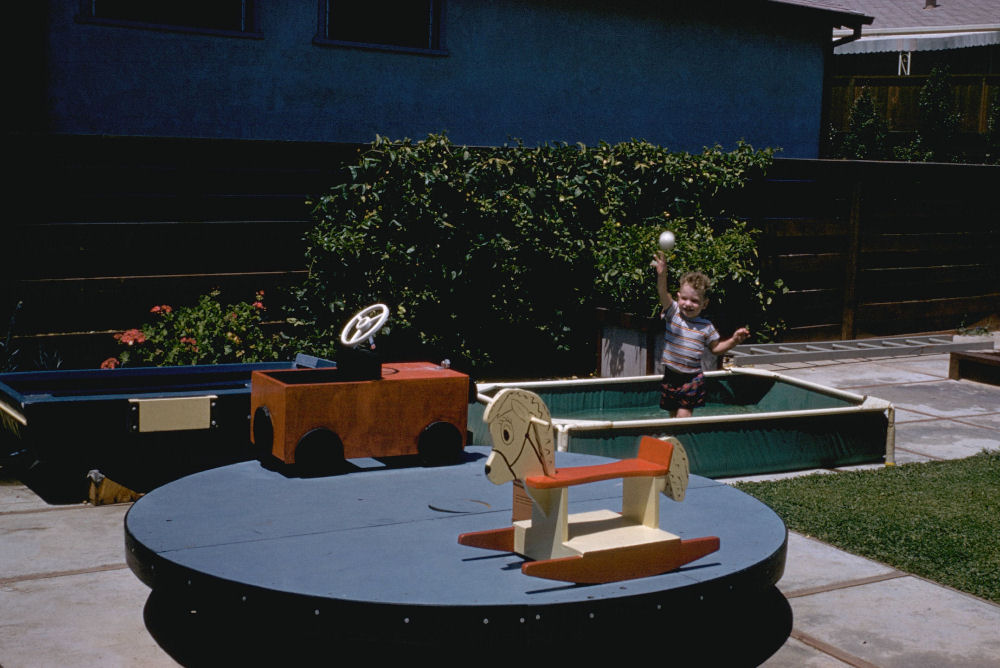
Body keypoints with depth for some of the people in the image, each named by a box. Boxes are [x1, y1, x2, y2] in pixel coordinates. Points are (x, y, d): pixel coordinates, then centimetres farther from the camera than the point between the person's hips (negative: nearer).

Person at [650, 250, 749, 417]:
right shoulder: (673, 313, -4)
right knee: (673, 415, 10)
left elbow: (716, 347, 12)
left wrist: (733, 340, -5)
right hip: (671, 376, 1)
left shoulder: (706, 326, -1)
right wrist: (662, 273, -39)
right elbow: (663, 293, -21)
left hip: (692, 379, -1)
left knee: (683, 415, -10)